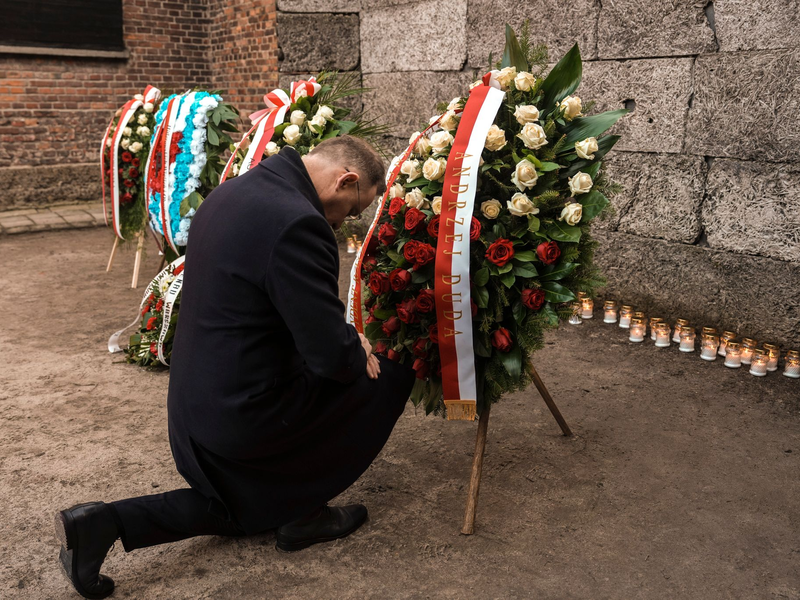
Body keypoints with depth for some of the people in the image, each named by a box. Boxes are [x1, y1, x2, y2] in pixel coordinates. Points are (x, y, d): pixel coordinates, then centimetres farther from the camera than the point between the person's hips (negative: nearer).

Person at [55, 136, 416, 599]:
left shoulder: (232, 192, 6)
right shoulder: (297, 222, -25)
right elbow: (333, 356, -25)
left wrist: (343, 339, 11)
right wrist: (358, 357, -2)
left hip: (192, 405, 9)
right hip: (247, 414, -9)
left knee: (251, 510, 30)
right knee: (394, 371, 6)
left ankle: (106, 523, 12)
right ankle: (306, 513, 16)